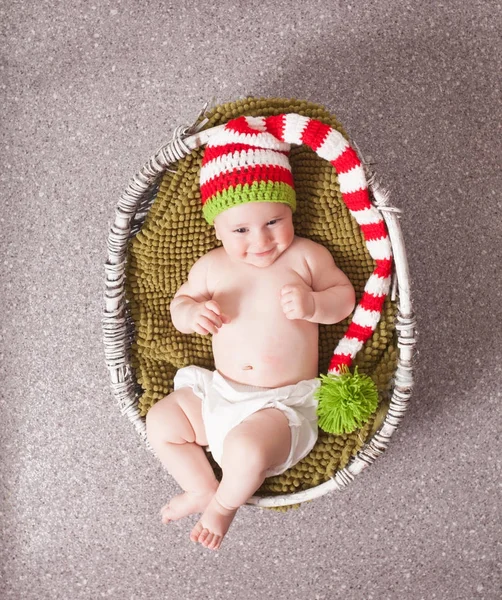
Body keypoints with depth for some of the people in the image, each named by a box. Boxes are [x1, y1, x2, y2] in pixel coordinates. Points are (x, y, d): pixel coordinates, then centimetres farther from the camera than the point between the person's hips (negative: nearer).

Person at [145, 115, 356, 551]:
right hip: (218, 393, 5)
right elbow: (180, 303, 12)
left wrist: (312, 305, -23)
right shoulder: (211, 266, 4)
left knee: (246, 450, -29)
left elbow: (345, 296, -1)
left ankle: (223, 505, 6)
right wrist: (192, 313, -13)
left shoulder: (307, 256, -3)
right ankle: (202, 488, 14)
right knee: (160, 420, -5)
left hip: (283, 401, -4)